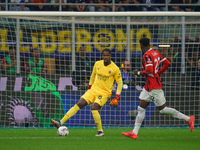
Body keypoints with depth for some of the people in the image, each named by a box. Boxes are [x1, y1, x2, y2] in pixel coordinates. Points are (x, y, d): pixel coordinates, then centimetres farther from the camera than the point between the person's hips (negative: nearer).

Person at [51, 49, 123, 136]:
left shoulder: (115, 69, -8)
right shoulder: (97, 64, 4)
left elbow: (120, 83, -1)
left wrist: (116, 98, -7)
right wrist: (89, 86, 24)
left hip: (104, 93, -4)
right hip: (93, 90, 4)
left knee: (94, 108, -27)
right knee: (79, 104, -11)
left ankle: (100, 131, -14)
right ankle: (61, 122, -14)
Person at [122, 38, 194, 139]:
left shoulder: (146, 55, -17)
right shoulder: (156, 53, 10)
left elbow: (149, 70, -27)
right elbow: (167, 63, 14)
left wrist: (139, 73, -11)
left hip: (154, 87, -10)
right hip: (148, 86, 10)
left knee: (162, 109, -4)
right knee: (141, 108, 6)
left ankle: (188, 119, 3)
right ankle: (134, 132, 3)